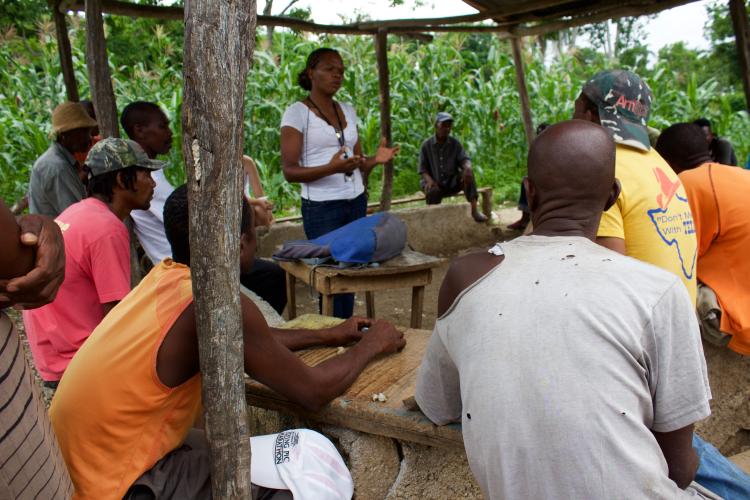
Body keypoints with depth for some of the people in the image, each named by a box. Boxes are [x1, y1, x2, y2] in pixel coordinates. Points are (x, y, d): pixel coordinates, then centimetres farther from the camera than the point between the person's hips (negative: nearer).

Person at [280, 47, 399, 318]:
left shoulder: (348, 110, 13)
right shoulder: (297, 113, -5)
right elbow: (289, 171, -11)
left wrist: (375, 159, -6)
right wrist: (331, 168, -26)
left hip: (356, 203, 6)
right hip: (321, 208, -5)